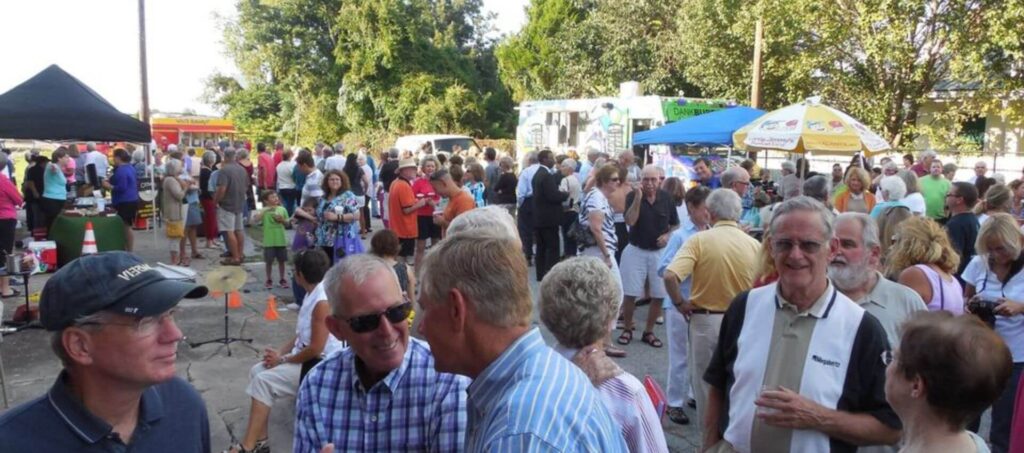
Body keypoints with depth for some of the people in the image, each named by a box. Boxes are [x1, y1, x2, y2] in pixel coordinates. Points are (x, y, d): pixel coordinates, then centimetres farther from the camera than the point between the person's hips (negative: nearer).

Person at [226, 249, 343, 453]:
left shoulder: (322, 302, -23)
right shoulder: (312, 294, 9)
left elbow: (315, 349, -24)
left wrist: (282, 360, -12)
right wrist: (280, 352, 3)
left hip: (320, 365, -10)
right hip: (305, 356, 10)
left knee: (264, 381, -17)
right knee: (256, 371, 2)